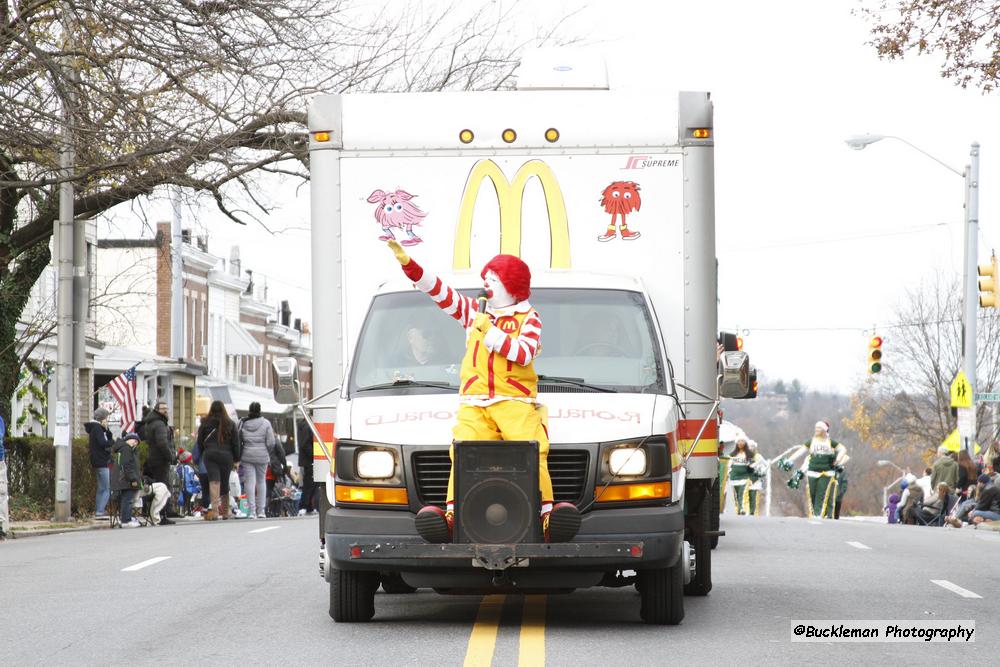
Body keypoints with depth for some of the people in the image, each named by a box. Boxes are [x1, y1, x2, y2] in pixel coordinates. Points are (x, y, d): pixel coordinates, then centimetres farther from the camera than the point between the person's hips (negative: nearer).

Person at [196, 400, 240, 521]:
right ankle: (225, 511, 17)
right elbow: (235, 443, 5)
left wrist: (200, 457, 17)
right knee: (225, 483, 9)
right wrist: (236, 460, 10)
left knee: (214, 481, -9)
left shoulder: (205, 424, 3)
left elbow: (199, 442, 6)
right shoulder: (230, 424, 5)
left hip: (209, 455, -1)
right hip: (226, 456, 1)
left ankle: (214, 509, -24)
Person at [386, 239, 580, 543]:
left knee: (532, 454, -18)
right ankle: (452, 513, -24)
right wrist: (408, 264, 5)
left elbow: (524, 354, -6)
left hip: (516, 403, -2)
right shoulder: (473, 312, 21)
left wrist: (491, 333, -12)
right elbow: (439, 291, 15)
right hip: (473, 404, 2)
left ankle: (547, 514, -18)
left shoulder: (529, 318, 10)